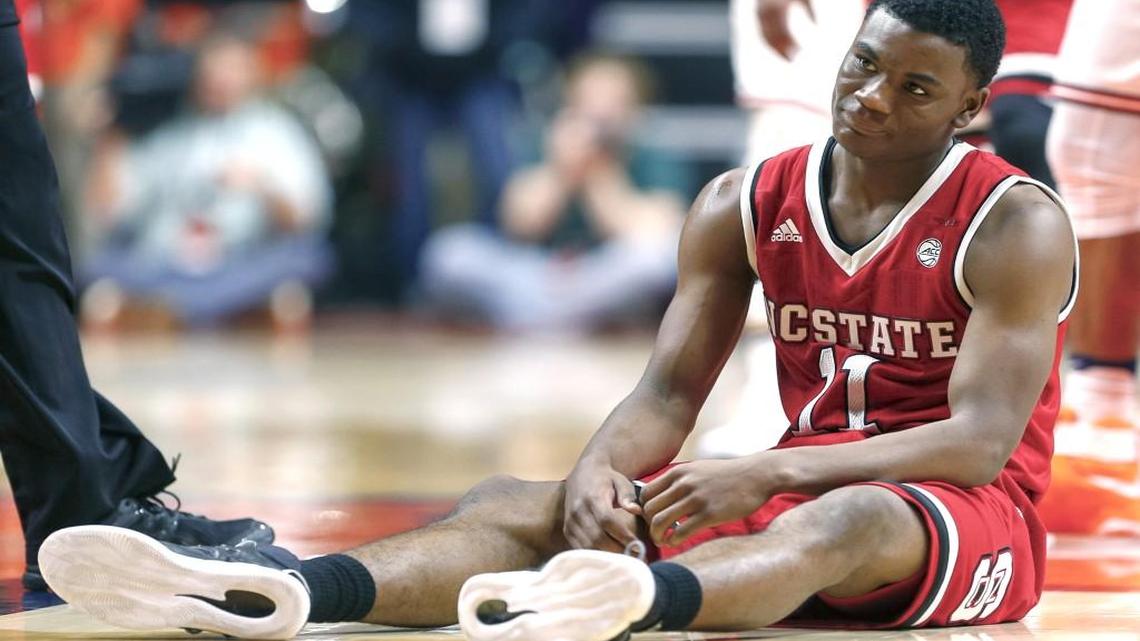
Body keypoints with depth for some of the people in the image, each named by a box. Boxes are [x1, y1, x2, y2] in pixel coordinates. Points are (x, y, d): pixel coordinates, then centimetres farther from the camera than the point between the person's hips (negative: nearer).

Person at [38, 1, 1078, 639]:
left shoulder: (1016, 226, -10)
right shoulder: (745, 208, 6)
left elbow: (980, 439, -20)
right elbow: (671, 391, 1)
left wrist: (765, 474, -32)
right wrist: (598, 471, -24)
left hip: (966, 513, -5)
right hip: (795, 486, 6)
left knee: (842, 523, -44)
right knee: (514, 506, -19)